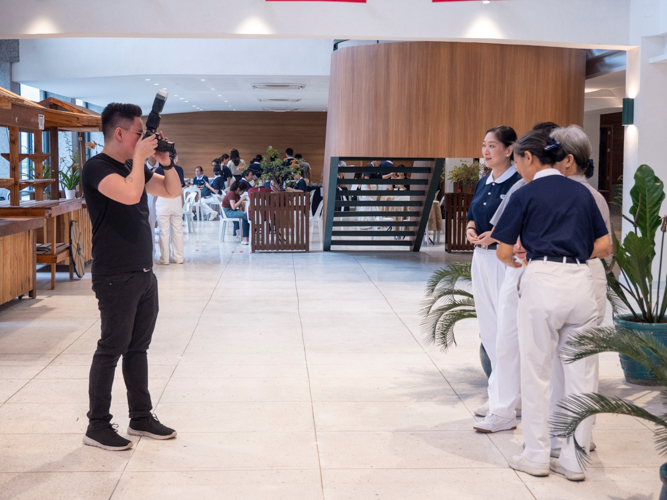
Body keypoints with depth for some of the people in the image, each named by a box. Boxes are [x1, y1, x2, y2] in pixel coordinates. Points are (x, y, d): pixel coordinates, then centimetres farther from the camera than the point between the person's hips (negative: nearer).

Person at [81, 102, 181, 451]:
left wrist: (166, 162, 3)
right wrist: (140, 157, -18)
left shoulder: (133, 167, 14)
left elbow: (173, 191, 19)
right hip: (116, 278, -8)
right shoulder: (97, 167, -13)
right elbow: (130, 195, -31)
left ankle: (141, 417, 22)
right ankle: (97, 427, 6)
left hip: (143, 274, 8)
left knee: (138, 347, 13)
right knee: (112, 349, -3)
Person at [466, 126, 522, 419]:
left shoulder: (518, 182, -12)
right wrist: (470, 229, 0)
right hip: (481, 259, 9)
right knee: (487, 329, 14)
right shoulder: (484, 183, 13)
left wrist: (497, 234, -23)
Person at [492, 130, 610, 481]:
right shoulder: (582, 192, 12)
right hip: (581, 283, 4)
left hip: (542, 281, -4)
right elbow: (603, 247, 12)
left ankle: (537, 456, 14)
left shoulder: (526, 195, -1)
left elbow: (503, 252, 2)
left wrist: (514, 262, 24)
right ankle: (574, 460, 14)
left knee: (536, 373, 7)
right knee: (579, 375, 8)